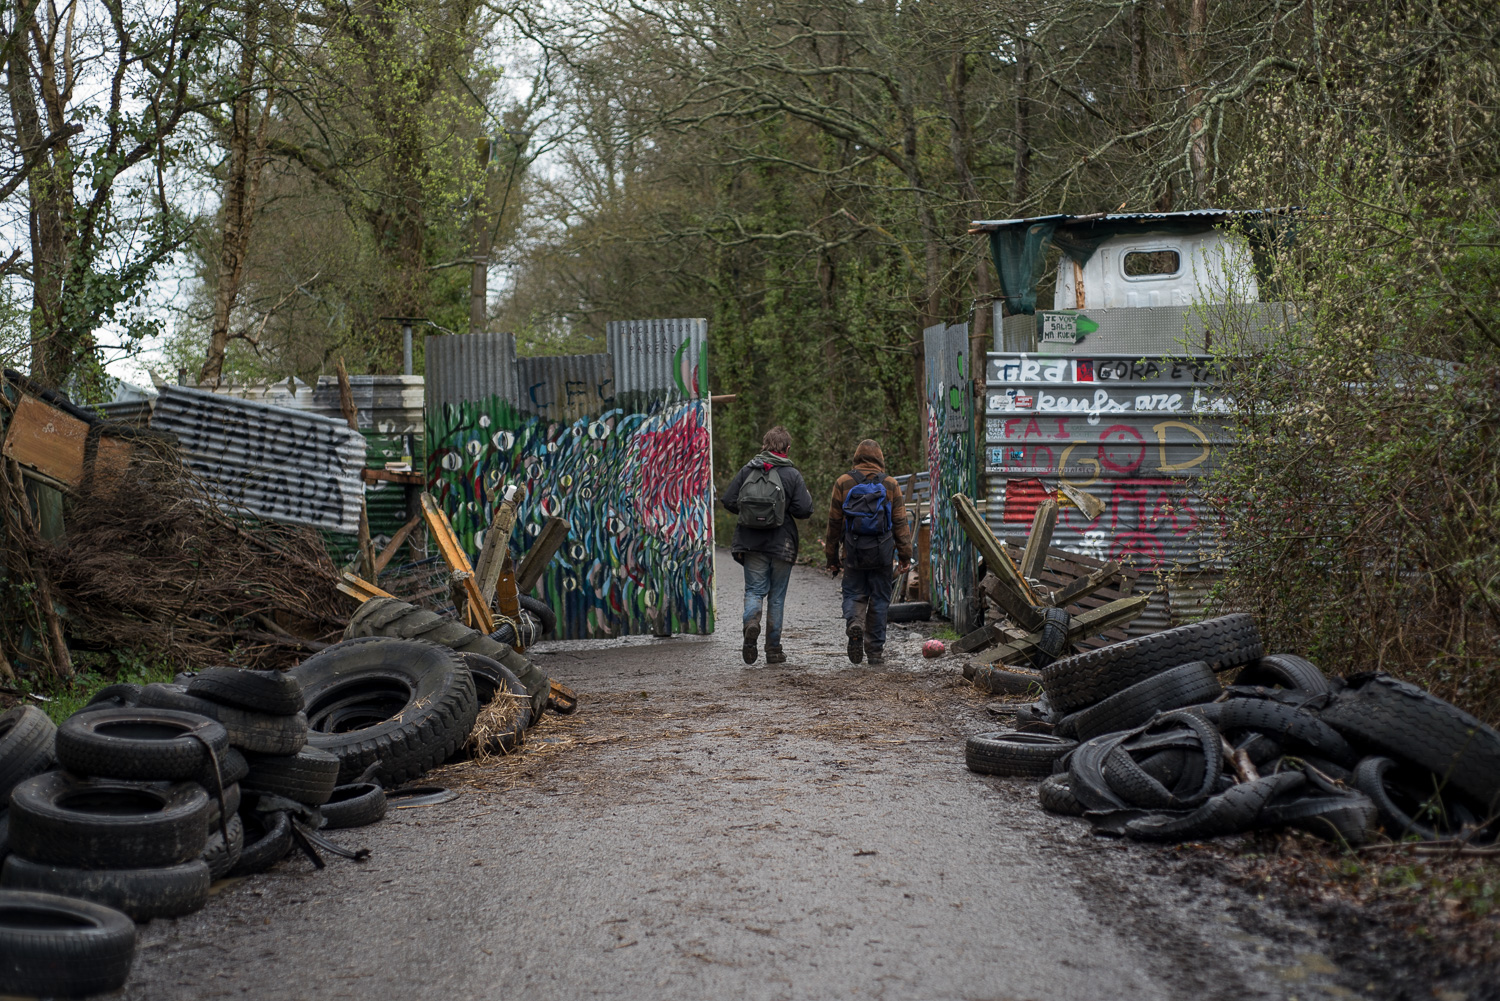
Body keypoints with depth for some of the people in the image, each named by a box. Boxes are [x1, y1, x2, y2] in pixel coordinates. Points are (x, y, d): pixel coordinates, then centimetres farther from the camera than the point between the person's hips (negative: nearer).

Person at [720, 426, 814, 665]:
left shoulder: (747, 470, 0)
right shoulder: (792, 475, -6)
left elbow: (728, 500, -1)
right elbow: (805, 509, -12)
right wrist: (796, 501, 10)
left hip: (751, 544, 1)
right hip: (781, 544, -1)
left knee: (754, 589, 6)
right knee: (776, 595, 8)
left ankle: (751, 621, -26)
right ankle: (773, 649, 10)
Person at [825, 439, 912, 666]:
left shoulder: (843, 483, 1)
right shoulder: (890, 484, 2)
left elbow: (834, 522, 3)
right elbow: (900, 523, 1)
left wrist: (832, 556, 10)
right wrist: (905, 556, 5)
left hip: (853, 551, 0)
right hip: (881, 553, 0)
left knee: (854, 594, 11)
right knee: (879, 599, 8)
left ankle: (854, 622, -21)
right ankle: (875, 651, 11)